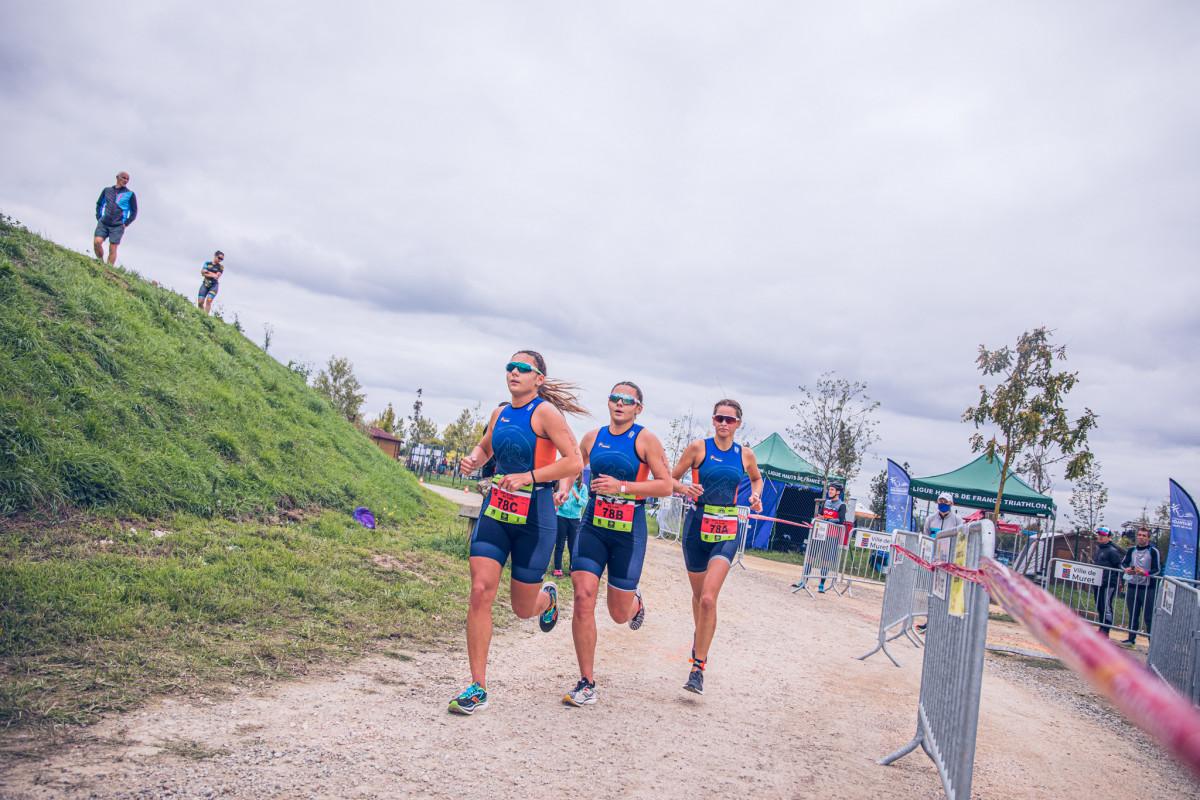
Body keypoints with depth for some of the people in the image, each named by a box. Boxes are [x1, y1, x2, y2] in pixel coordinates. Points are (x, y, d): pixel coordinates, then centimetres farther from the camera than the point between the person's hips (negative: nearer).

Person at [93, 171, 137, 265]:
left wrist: (126, 224, -1)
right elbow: (99, 204, 23)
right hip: (103, 223, 2)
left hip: (117, 226, -2)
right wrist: (99, 218, 12)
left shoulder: (130, 194, 3)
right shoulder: (107, 190, 11)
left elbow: (134, 212, 7)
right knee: (97, 242, -14)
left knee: (112, 249, -6)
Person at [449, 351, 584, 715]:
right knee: (480, 592, -8)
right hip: (495, 511, 5)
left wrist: (527, 477, -24)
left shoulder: (545, 412, -12)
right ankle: (478, 687, 1)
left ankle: (547, 597, 47)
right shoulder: (500, 413, 8)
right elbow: (485, 446, 28)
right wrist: (472, 459, 5)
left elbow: (574, 462, -19)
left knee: (523, 608, 8)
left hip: (534, 518, -5)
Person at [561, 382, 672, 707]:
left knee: (619, 614, 7)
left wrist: (622, 487, -18)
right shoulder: (593, 437, 6)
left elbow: (666, 486, -11)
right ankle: (587, 683, 1)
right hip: (593, 525, 3)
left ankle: (635, 602, 48)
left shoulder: (646, 439, -6)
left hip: (629, 531, -3)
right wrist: (563, 488, 1)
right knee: (583, 597, -12)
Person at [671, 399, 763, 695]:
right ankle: (700, 635, 47)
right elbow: (670, 479, 3)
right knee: (699, 595, 15)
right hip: (698, 526, 0)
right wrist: (685, 488, -18)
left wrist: (756, 495, 5)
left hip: (727, 531, 0)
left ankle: (698, 668, -8)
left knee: (708, 598, -15)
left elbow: (757, 478, 25)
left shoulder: (745, 454, 4)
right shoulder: (698, 447, -2)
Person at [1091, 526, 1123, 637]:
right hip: (1098, 582, 9)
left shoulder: (1112, 550, -10)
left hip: (1109, 583, -9)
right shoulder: (1098, 548, 16)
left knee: (1106, 606, -9)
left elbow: (1119, 566, -12)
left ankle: (1105, 631, -6)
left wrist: (1118, 580, -14)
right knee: (1099, 606, 13)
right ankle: (1101, 629, 21)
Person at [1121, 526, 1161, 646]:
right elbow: (1123, 563, 11)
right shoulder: (1131, 550, 10)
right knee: (1133, 615, 12)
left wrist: (1146, 572, -25)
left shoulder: (1153, 551, -3)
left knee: (1149, 617, -4)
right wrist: (1126, 569, -12)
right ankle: (1131, 638, 21)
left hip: (1148, 588, -4)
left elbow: (1157, 569, -7)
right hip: (1133, 586, 4)